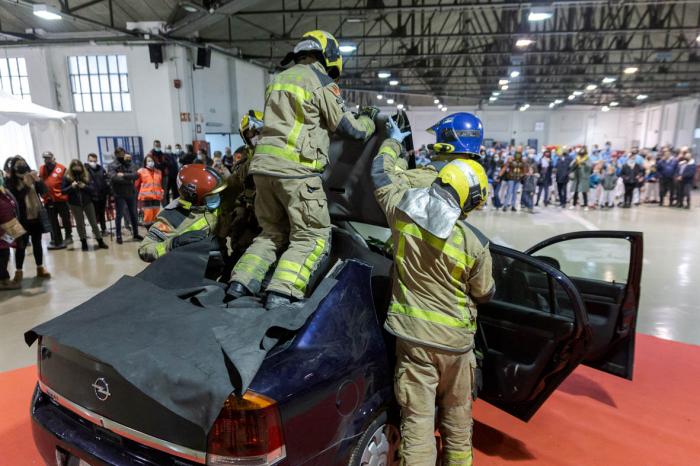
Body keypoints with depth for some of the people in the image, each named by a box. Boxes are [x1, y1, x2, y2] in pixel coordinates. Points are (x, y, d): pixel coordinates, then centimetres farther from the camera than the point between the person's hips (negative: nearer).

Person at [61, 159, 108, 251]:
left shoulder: (86, 175, 0)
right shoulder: (67, 177, -3)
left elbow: (92, 188, -1)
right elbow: (63, 191, -4)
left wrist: (84, 186, -20)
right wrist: (71, 186, -20)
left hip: (87, 202, 1)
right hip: (74, 204, -1)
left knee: (93, 222, 4)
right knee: (80, 223, 8)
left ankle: (100, 241, 9)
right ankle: (83, 242, 18)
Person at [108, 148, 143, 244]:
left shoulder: (128, 164, 8)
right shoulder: (112, 166, -3)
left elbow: (135, 175, -6)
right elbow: (114, 178, -19)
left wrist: (124, 175, -18)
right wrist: (129, 179, -15)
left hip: (131, 193, 4)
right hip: (119, 194, -4)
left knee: (133, 214, 12)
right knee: (119, 215, 3)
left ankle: (136, 234, 23)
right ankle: (119, 236, 12)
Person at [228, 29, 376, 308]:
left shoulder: (278, 80, 22)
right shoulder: (321, 83, 0)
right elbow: (352, 130, 2)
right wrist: (369, 120, 23)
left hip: (264, 165, 7)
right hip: (296, 169, -7)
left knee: (273, 233, 18)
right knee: (312, 237, 0)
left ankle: (242, 282, 8)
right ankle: (282, 292, -13)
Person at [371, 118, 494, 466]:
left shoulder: (403, 210, -11)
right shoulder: (475, 243, -15)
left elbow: (382, 173, 9)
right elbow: (484, 294, 1)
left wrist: (393, 141, 28)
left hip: (412, 335, 1)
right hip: (455, 339, 0)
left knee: (416, 419, 9)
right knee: (457, 417, 23)